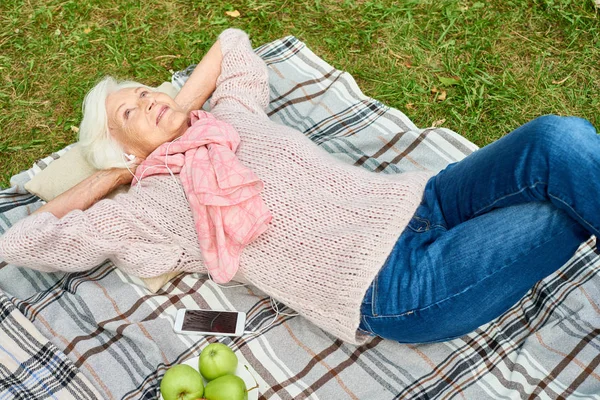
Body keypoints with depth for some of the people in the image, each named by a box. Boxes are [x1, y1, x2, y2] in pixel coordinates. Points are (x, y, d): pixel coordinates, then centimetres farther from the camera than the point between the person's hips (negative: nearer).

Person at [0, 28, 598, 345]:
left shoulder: (230, 113, 21)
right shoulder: (152, 202, 5)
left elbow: (233, 41, 38)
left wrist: (176, 109, 24)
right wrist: (110, 174, 13)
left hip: (415, 200, 7)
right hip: (392, 285, -6)